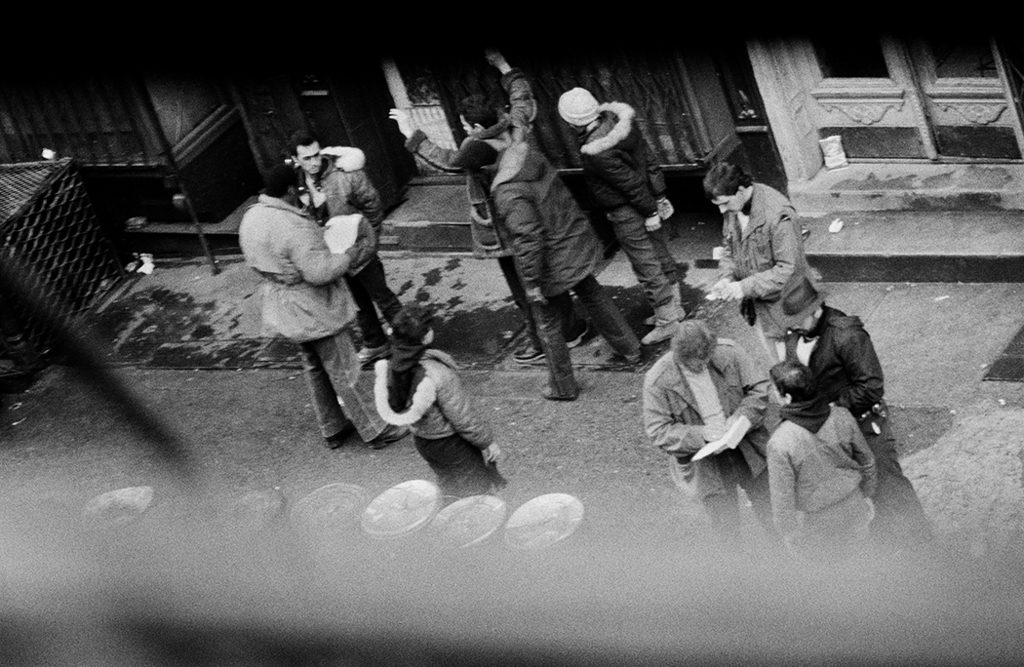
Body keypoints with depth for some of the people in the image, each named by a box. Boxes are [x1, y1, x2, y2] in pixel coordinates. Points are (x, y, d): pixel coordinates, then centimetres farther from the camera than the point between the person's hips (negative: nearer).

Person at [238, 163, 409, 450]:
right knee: (345, 373, 5)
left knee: (315, 369, 23)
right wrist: (350, 254, -17)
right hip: (315, 313, -9)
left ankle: (333, 429, 36)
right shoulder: (295, 226, -30)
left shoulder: (251, 217, -1)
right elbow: (319, 272, -31)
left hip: (285, 313, 9)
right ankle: (377, 431, 17)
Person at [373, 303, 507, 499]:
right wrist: (488, 442, -7)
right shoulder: (438, 374, -34)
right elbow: (463, 418, -23)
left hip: (422, 442, 6)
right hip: (453, 444, -6)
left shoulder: (386, 371, -17)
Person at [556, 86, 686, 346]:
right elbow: (646, 158, 3)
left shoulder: (598, 153, -32)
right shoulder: (615, 117, -6)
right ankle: (673, 307, 38)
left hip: (628, 214, -9)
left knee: (647, 267, 5)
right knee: (662, 257, 21)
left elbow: (630, 183, -25)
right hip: (649, 202, 9)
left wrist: (649, 212, -12)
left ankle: (666, 322, 17)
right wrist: (659, 195, 11)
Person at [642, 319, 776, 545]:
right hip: (707, 463, -2)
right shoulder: (657, 381, -18)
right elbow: (658, 431, -14)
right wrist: (702, 435, -24)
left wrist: (743, 417, -19)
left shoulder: (728, 352, -12)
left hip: (749, 448, 2)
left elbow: (760, 387, -2)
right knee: (728, 534, 7)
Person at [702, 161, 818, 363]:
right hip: (756, 305, 7)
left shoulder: (778, 214, -28)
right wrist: (726, 278, -9)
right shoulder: (733, 209, -3)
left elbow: (788, 269, -26)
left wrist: (746, 287, -28)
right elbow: (729, 249, 11)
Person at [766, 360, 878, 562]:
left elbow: (783, 499, -19)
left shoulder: (780, 443, -30)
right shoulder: (842, 417, -18)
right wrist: (866, 494, 17)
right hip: (854, 513, 4)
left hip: (817, 527, -4)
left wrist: (788, 534, -2)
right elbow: (866, 462, -2)